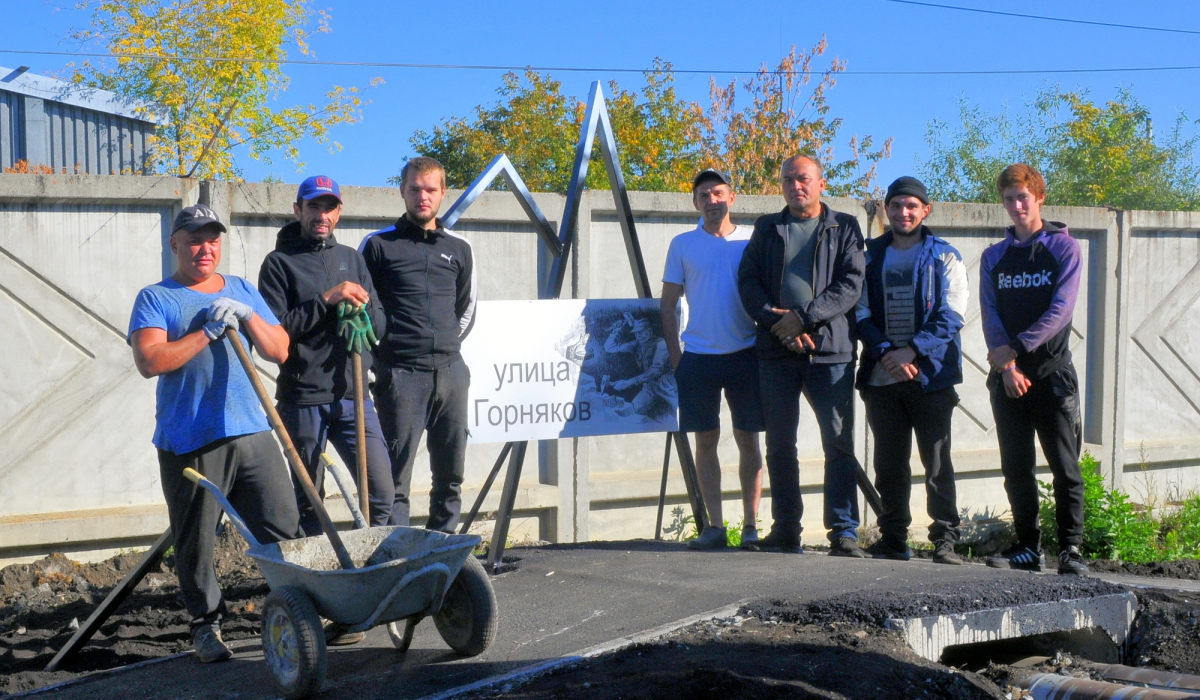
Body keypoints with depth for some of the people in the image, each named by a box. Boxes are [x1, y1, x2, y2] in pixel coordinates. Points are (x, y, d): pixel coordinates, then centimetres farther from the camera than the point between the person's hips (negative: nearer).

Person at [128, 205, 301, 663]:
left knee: (284, 530, 0)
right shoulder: (156, 299, 3)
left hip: (251, 432, 3)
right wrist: (207, 332, -14)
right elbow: (149, 361, -12)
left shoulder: (242, 291, 17)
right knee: (195, 543, 2)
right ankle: (206, 623, 17)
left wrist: (248, 318, -5)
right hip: (189, 443, -3)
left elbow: (279, 351, 12)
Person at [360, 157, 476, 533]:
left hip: (451, 371, 4)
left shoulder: (458, 248, 14)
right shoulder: (379, 244, 3)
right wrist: (381, 351, 1)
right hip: (401, 373, -4)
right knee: (395, 477, -5)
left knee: (451, 476, 8)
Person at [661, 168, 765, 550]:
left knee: (747, 440, 2)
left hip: (745, 354, 0)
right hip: (698, 356, 1)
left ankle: (751, 524, 8)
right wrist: (674, 355, 1)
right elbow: (669, 303, 8)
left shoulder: (752, 240, 5)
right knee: (706, 440, 2)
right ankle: (715, 525, 8)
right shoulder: (682, 245, 7)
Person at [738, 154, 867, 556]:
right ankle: (785, 529, 13)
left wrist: (803, 317, -13)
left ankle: (844, 532, -2)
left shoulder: (844, 229, 9)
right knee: (779, 445, 5)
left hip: (830, 348, -3)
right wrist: (776, 321, -10)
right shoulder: (767, 229, 16)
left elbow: (851, 286, -3)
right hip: (776, 351, 3)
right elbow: (747, 282, 7)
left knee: (839, 443, -5)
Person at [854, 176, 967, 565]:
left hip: (931, 375, -3)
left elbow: (952, 315, -3)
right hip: (882, 376, 3)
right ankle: (893, 539, 14)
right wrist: (886, 353, -10)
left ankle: (945, 539, 1)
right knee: (889, 463, 6)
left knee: (937, 461, -3)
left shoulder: (944, 257, 6)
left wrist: (913, 350, -14)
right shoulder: (870, 256, 14)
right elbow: (861, 312, 6)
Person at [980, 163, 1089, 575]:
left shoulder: (1064, 248, 3)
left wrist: (1016, 347, -17)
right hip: (1007, 376, 3)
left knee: (1065, 467, -5)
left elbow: (1061, 308, -9)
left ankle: (1070, 549, -2)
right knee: (1016, 468, 5)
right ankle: (1028, 548, 13)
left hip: (1052, 371, -3)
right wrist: (1006, 365, -11)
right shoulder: (994, 257, 13)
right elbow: (990, 315, 3)